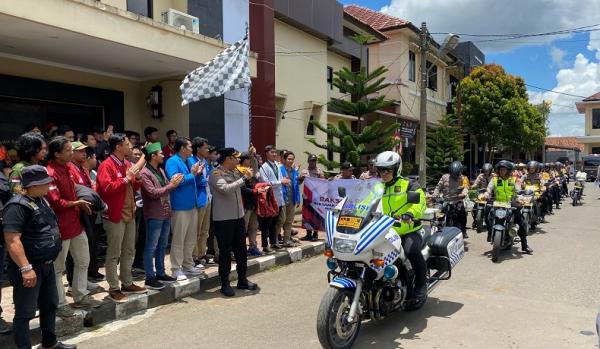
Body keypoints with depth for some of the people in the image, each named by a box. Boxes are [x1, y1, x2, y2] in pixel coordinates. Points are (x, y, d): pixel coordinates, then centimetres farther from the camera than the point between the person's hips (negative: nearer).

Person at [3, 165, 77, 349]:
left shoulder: (40, 199, 9)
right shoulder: (17, 206, -21)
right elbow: (12, 241, -26)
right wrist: (26, 268, -30)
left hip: (46, 264, 10)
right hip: (30, 268, -10)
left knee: (50, 305, 20)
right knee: (25, 313, 2)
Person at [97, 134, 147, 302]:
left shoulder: (127, 164, 13)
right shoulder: (106, 165, -12)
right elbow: (107, 188, -23)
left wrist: (137, 178, 1)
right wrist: (126, 179, -19)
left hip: (130, 214, 8)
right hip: (115, 216, -8)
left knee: (129, 251, 15)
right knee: (114, 254, 0)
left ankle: (127, 283, 27)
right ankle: (114, 288, 9)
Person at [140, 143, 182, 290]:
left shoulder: (160, 170, 15)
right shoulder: (144, 173, -12)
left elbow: (168, 188, 16)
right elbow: (153, 193, -18)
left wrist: (174, 182, -4)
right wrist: (171, 185, -15)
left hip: (166, 214, 9)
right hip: (154, 216, -9)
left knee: (162, 246, 16)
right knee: (151, 248, 0)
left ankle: (160, 273, 28)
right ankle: (150, 278, 8)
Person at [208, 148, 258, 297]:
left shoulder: (236, 172, 10)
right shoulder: (216, 173, -10)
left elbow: (254, 175, 23)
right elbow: (226, 189, -26)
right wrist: (244, 178, -21)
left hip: (239, 216, 7)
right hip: (223, 219, -7)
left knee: (241, 249, 13)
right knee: (225, 251, 3)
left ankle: (242, 280, 26)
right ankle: (225, 283, 14)